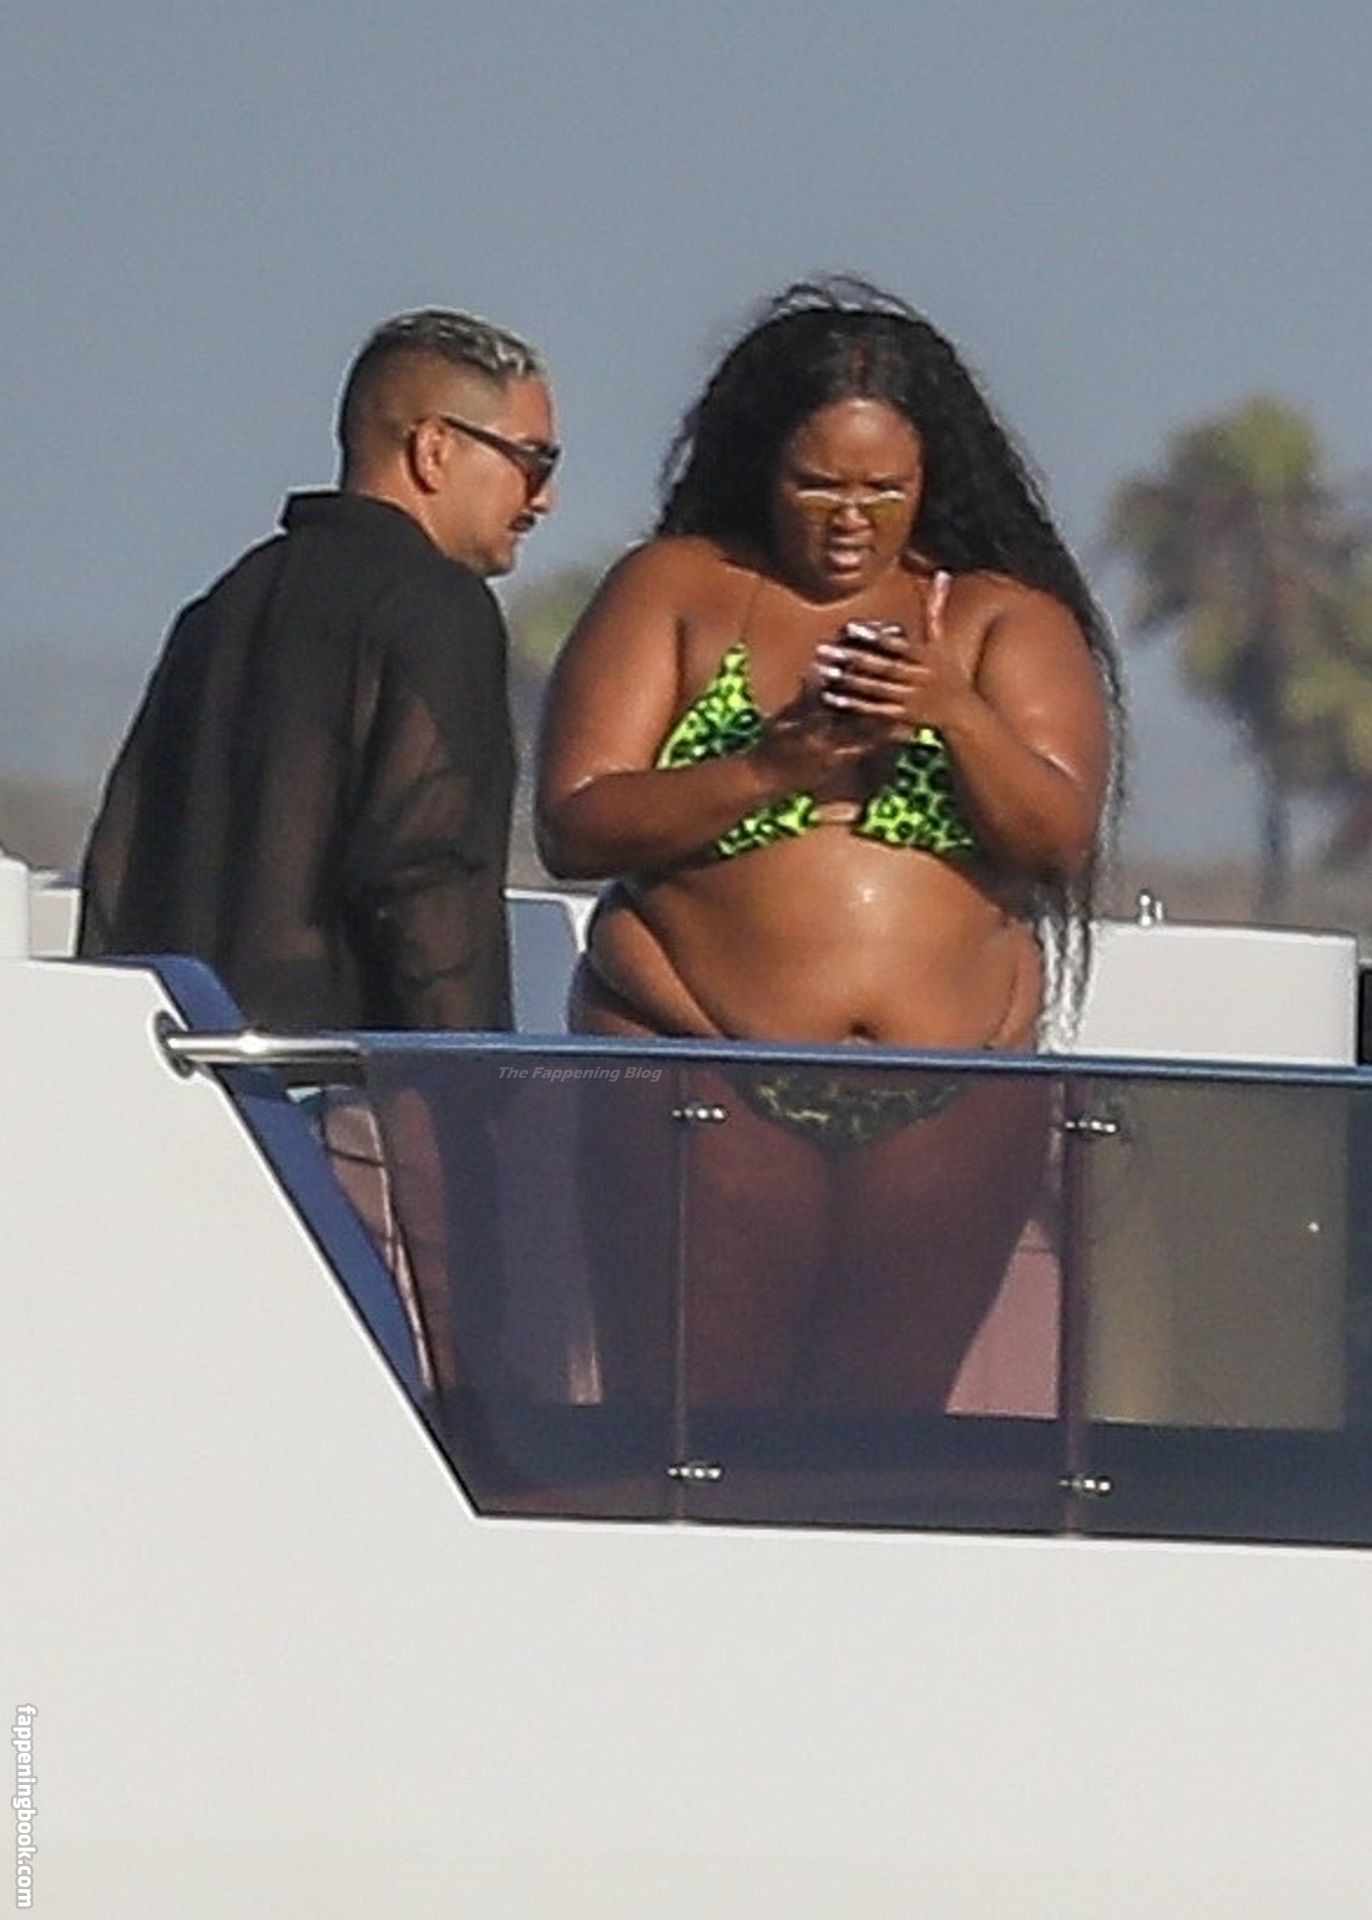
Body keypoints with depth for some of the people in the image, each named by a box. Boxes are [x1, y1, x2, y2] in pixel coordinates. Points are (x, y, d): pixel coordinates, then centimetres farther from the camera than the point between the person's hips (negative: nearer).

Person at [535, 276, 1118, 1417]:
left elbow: (1060, 840, -2)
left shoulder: (1006, 619, 11)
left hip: (951, 1101, 2)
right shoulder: (675, 591, 7)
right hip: (704, 1085, -2)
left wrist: (953, 713, -20)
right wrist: (771, 767, -17)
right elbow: (575, 826, -3)